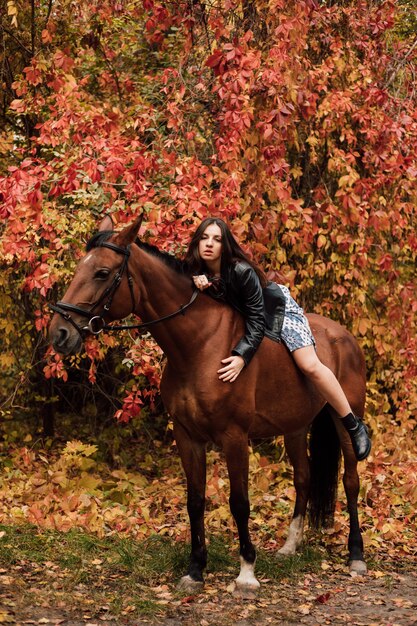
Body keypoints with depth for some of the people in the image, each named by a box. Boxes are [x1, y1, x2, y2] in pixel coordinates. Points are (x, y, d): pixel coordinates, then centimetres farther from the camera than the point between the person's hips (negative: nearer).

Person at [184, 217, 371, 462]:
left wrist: (242, 357, -46)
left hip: (277, 308, -7)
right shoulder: (195, 272, -20)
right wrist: (195, 285, -34)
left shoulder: (241, 271, -36)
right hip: (239, 314, 7)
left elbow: (256, 321, -35)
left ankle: (354, 425, -4)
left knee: (310, 366, -17)